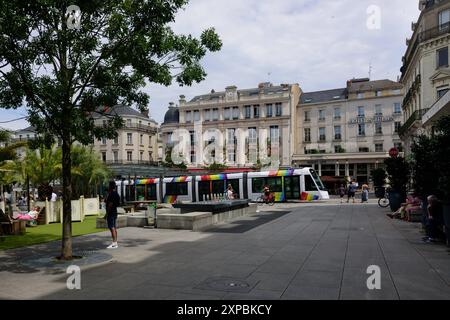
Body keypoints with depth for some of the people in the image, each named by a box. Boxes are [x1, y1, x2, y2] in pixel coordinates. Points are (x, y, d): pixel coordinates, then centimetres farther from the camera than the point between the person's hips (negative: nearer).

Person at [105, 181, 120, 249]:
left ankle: (114, 243, -11)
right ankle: (115, 243, 15)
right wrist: (108, 193, 17)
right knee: (114, 227, 12)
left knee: (112, 228, -10)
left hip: (111, 213, -10)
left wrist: (107, 213, -17)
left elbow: (110, 204, -20)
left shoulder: (111, 194, -16)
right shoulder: (116, 194, 15)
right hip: (114, 212, 10)